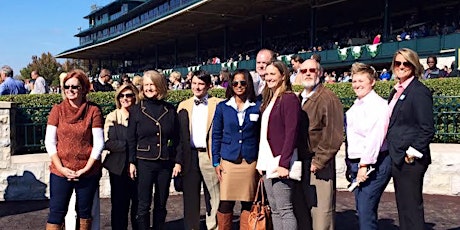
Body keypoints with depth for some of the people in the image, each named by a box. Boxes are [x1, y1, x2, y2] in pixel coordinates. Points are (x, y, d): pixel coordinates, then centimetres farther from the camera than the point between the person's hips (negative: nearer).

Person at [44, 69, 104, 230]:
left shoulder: (93, 111, -2)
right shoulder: (57, 110, 1)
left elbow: (99, 144, -4)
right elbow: (49, 142, 0)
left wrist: (85, 169, -10)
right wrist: (61, 168, -10)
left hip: (88, 173, 0)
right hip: (60, 172, 1)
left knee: (85, 213, 11)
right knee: (56, 213, 2)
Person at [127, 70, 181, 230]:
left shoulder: (170, 110, 4)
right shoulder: (136, 110, 1)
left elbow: (176, 138, 6)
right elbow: (131, 139, 1)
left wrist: (177, 162, 2)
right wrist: (132, 162, -5)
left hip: (165, 163, 2)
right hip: (144, 163, -2)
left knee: (161, 204, 9)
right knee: (143, 206, 0)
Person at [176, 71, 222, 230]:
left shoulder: (218, 104, 2)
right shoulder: (183, 106, 12)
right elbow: (179, 134, 11)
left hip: (210, 155, -3)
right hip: (189, 157, 3)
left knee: (215, 197, -1)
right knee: (190, 198, 10)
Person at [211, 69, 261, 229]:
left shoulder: (257, 107, 5)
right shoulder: (222, 107, 6)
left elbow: (261, 136, 7)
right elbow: (216, 135, 8)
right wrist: (216, 162, 2)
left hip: (250, 162, 0)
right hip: (228, 161, 0)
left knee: (248, 204, 4)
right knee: (225, 203, -1)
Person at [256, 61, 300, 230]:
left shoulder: (289, 98, -8)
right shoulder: (269, 100, 18)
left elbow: (291, 133, -15)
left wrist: (284, 163, -21)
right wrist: (261, 162, 13)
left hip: (280, 162, -9)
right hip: (267, 163, 9)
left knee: (285, 210, -5)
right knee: (274, 210, 11)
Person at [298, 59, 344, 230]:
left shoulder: (328, 98, -6)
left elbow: (334, 136, -13)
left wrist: (318, 161, -15)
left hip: (320, 167, -7)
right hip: (300, 164, 7)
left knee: (321, 212, -2)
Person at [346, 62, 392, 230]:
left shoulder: (377, 104, -11)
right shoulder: (356, 106, 15)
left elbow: (375, 137, -20)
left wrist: (365, 165, -22)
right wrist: (354, 165, 10)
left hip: (373, 164, -9)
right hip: (356, 164, 9)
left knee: (366, 211, -10)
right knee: (361, 211, 13)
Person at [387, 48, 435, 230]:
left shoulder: (420, 91, -10)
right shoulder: (396, 91, 15)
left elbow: (427, 129, -14)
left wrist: (413, 153, -16)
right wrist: (393, 154, 12)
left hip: (410, 160, -9)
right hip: (397, 158, 9)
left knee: (411, 207, -3)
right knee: (403, 207, 14)